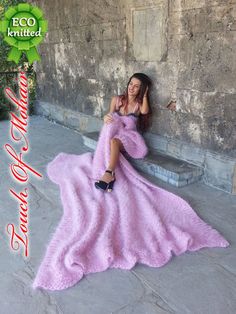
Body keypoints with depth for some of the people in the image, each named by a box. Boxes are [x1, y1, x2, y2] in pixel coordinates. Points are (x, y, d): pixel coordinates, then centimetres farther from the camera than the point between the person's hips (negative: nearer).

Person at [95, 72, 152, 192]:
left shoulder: (139, 104, 5)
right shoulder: (116, 99, 8)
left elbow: (144, 111, -19)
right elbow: (110, 116, 10)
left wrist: (145, 95, -4)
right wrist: (106, 118, -15)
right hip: (114, 134, 2)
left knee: (114, 141, -35)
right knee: (110, 142, -35)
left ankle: (108, 174, -45)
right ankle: (111, 175, -38)